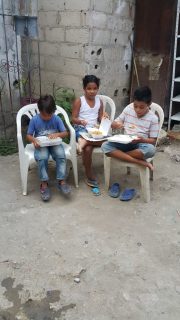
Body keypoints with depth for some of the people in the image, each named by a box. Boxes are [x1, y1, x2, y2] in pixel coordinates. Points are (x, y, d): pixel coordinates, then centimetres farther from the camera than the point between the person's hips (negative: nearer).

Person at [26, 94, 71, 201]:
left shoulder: (57, 119, -4)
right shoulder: (34, 120, -6)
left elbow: (66, 133, -1)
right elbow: (28, 135, 0)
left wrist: (57, 134, -22)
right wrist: (34, 140, -22)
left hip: (55, 144, 1)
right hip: (41, 145, -1)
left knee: (61, 155, -31)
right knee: (42, 157, -33)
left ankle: (61, 181, -18)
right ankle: (44, 184, -19)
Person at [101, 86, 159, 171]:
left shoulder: (153, 118, -6)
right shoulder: (128, 109, 1)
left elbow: (153, 140, -3)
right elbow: (113, 124, 7)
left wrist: (142, 140, -24)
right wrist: (116, 125, -18)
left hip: (141, 145, -3)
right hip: (125, 143, 3)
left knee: (150, 149, -38)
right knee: (105, 146, -26)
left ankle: (119, 154, -20)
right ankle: (140, 162, -29)